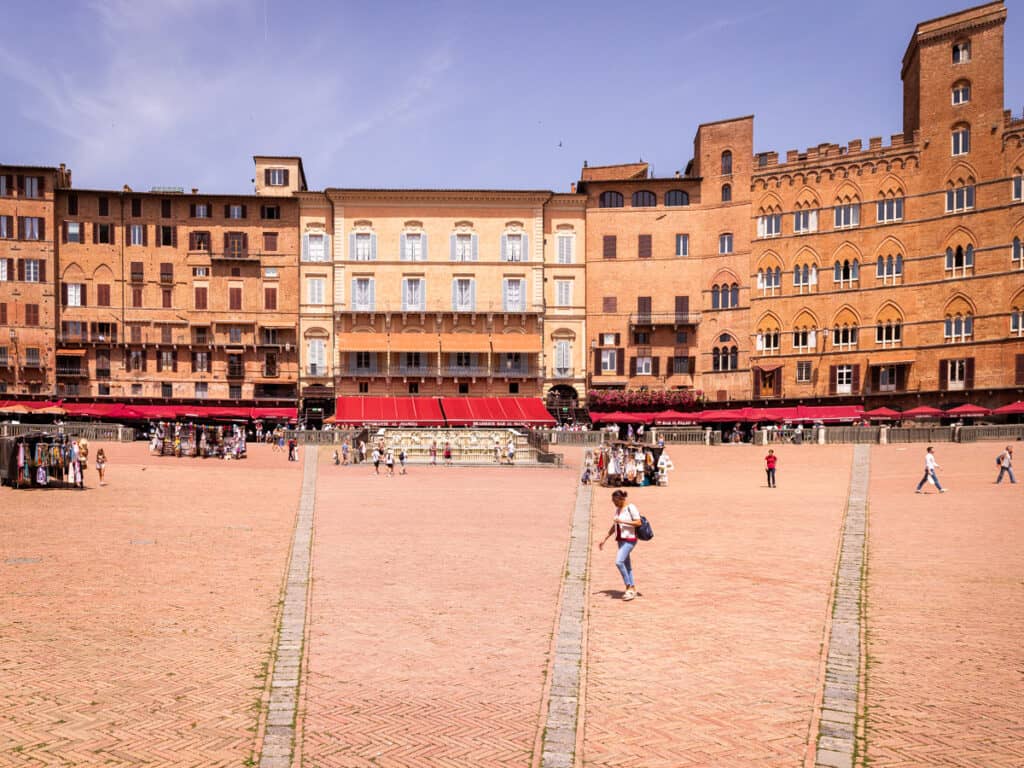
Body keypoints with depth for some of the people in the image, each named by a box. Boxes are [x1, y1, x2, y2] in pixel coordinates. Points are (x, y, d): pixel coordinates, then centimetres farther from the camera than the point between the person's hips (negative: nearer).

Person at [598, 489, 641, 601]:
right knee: (626, 565, 11)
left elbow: (638, 522, -17)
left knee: (619, 562, -19)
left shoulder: (631, 508, -11)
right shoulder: (618, 509, 12)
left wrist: (622, 521, -21)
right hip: (621, 539, 8)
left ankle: (629, 586, -9)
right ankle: (632, 589, 19)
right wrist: (604, 539, 16)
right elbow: (614, 527, 18)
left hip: (629, 539, -8)